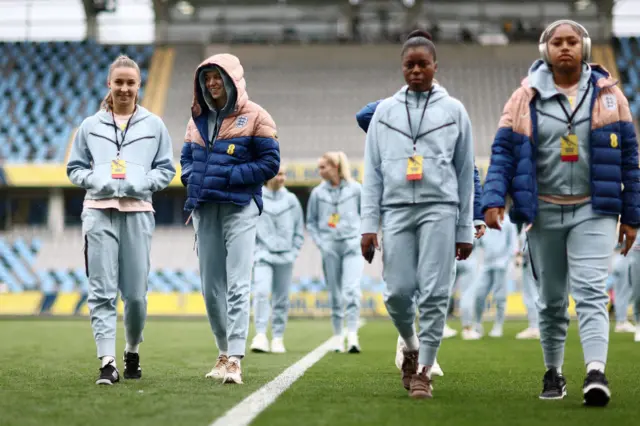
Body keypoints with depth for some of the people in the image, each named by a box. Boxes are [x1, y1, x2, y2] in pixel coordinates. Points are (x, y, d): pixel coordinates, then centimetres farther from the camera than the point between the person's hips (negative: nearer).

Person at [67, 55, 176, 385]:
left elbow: (166, 169, 11)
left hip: (137, 212, 0)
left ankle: (133, 351, 24)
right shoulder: (90, 125, 12)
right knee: (102, 290, -7)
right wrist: (94, 180, -4)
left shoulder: (154, 125, 10)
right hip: (98, 212, 0)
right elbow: (74, 168, 16)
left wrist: (142, 183, -7)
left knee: (135, 293, 0)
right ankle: (107, 362, -10)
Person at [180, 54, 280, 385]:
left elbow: (270, 162, -6)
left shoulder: (254, 117, -2)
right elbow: (186, 157, 23)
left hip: (239, 208, -6)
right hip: (204, 208, 6)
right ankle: (224, 352, 22)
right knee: (211, 288, 9)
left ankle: (235, 359, -15)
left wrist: (228, 177, -13)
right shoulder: (198, 119, 16)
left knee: (237, 285, -12)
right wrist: (192, 178, 0)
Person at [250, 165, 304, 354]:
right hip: (262, 256, -2)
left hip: (285, 258, 2)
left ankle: (278, 338, 11)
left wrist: (293, 251, 5)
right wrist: (254, 250, -2)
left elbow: (299, 229, 12)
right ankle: (260, 335, -20)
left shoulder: (291, 200, 7)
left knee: (282, 299, 5)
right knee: (261, 292, -19)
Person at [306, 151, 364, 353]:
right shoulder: (318, 193, 4)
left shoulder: (355, 189, 0)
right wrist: (320, 242, 1)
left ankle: (352, 335, -17)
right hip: (329, 247, 2)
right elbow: (311, 221, 12)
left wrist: (362, 238, 0)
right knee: (335, 293, 7)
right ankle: (337, 335, 16)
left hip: (352, 245, -2)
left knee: (351, 289, -15)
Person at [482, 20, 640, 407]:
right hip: (545, 212, 1)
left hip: (593, 211, -1)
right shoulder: (526, 99, 2)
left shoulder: (608, 95, 3)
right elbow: (503, 152, 0)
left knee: (590, 290, -16)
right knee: (552, 299, 10)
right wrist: (493, 201, -15)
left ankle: (597, 373, -26)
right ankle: (554, 373, 23)